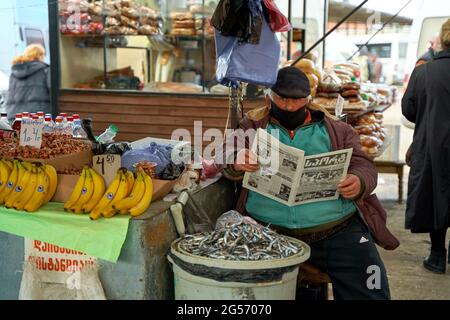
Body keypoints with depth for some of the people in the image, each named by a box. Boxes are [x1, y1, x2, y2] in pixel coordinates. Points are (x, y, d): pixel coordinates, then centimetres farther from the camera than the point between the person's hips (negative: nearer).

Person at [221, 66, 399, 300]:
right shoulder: (252, 126, 14)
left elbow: (364, 166, 10)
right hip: (269, 232, 0)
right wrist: (237, 162, -25)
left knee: (368, 290, -12)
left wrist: (359, 182, -15)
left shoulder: (337, 130, 16)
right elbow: (228, 154, 1)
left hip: (339, 229, 1)